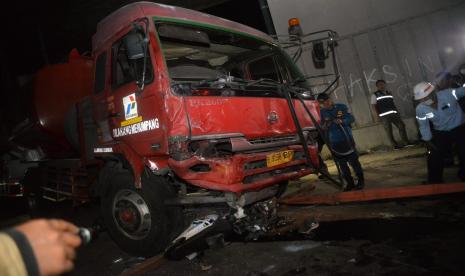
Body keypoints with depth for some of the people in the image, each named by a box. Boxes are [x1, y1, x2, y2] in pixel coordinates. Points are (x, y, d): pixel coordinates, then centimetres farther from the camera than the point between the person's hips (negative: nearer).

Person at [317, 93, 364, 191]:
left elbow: (351, 118, -3)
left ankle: (361, 180, 18)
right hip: (334, 142, 2)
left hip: (347, 139, -2)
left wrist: (342, 121, -21)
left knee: (353, 161, 1)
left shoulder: (341, 107, -3)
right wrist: (325, 126, -18)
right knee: (342, 164, 9)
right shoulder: (322, 112, 2)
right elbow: (323, 127, 5)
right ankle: (350, 183, 21)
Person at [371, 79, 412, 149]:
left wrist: (397, 112, 18)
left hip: (394, 113, 6)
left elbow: (393, 104, 23)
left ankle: (406, 142, 11)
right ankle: (395, 145, 6)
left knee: (401, 126, 1)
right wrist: (376, 116, -14)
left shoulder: (389, 93, 19)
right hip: (384, 116, -5)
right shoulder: (375, 95, 1)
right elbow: (373, 106, -5)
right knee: (389, 130, -2)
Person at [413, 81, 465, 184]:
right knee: (434, 157, 2)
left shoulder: (449, 94, -27)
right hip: (441, 133, 2)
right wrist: (428, 141, -2)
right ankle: (435, 182, 21)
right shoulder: (420, 109, -19)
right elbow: (423, 126, -7)